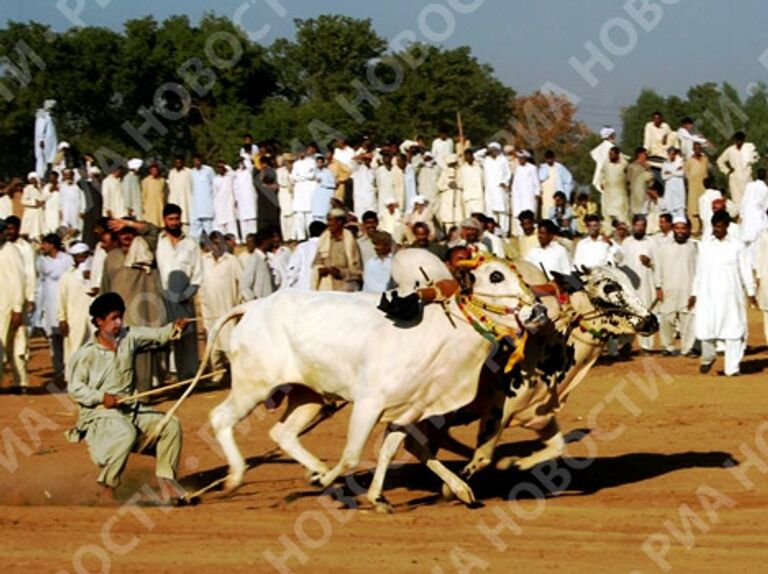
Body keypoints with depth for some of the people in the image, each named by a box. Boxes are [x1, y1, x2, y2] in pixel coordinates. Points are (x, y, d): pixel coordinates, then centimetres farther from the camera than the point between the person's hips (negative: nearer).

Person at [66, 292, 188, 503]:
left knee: (171, 424, -7)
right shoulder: (86, 354, -9)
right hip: (100, 412, -6)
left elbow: (157, 336, 3)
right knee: (126, 433, -36)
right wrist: (101, 397, -20)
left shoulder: (129, 337, 6)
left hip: (131, 408, 6)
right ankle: (108, 487, -21)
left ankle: (166, 478, 4)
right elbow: (74, 388, -8)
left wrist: (174, 328, -17)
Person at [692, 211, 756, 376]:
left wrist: (751, 292, -1)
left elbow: (745, 271, 4)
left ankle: (732, 368, -2)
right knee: (705, 329, -7)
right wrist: (694, 293, 14)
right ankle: (708, 357, 20)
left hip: (730, 295, -1)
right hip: (708, 295, 1)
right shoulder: (705, 246, 9)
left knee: (733, 331, -5)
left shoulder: (737, 246, 3)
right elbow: (699, 271, 14)